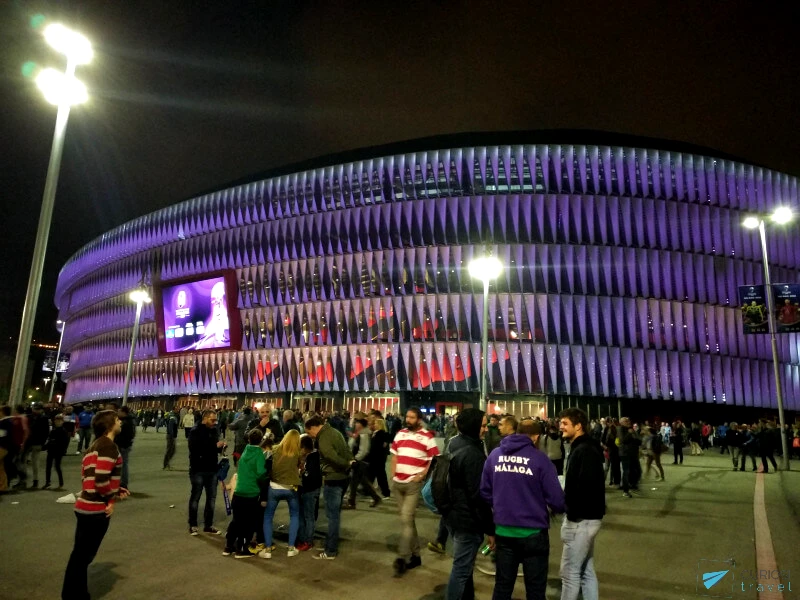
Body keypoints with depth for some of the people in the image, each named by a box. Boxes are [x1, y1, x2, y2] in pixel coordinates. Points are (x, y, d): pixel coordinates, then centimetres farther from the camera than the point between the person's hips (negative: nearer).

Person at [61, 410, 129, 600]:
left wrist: (116, 490, 11)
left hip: (86, 506, 9)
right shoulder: (108, 445, -18)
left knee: (81, 555, 19)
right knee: (83, 556, 3)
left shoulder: (96, 444, 13)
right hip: (96, 509, -9)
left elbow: (92, 476, 15)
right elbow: (101, 478, -26)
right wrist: (111, 499, -11)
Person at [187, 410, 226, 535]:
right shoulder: (195, 432, -11)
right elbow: (194, 449, -26)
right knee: (195, 497, 8)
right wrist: (215, 446, -27)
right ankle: (192, 525, 21)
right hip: (198, 470, -6)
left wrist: (222, 446, -5)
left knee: (211, 497, 11)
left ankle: (208, 525, 22)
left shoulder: (213, 431, 7)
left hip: (212, 470, 6)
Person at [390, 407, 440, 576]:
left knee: (406, 519, -11)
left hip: (414, 484, -6)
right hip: (398, 483, 6)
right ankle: (415, 555, 24)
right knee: (407, 519, 13)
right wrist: (393, 475, 5)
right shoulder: (400, 434, 9)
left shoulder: (427, 437, -8)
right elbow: (394, 455, 14)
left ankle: (402, 558, -4)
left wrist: (421, 475, -14)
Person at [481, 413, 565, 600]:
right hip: (533, 533, -3)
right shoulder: (540, 459, -13)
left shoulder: (494, 455, -1)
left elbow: (485, 492, 5)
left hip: (503, 532, 4)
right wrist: (561, 507, 10)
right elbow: (556, 500, -13)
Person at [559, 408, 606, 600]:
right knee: (586, 570, 17)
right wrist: (567, 500, 5)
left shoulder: (585, 451, -20)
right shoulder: (581, 448, 12)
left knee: (570, 572, 1)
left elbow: (586, 486, -27)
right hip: (586, 517, 10)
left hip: (581, 519, -10)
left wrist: (572, 512, -18)